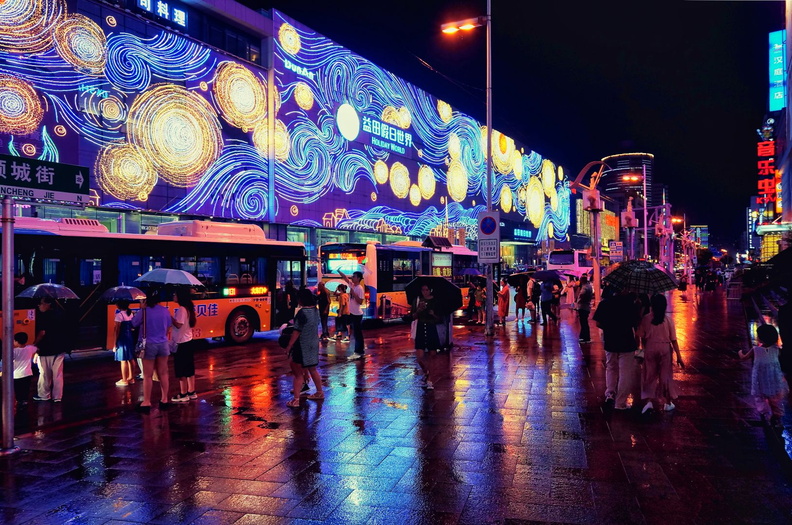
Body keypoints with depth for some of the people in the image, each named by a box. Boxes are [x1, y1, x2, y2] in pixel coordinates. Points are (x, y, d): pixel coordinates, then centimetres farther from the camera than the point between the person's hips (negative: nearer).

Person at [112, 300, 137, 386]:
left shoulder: (119, 314, -13)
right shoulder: (130, 313, 11)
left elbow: (117, 330, -14)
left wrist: (115, 343, -11)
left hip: (122, 338, -8)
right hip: (130, 337, 8)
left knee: (123, 360, -3)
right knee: (131, 358, 12)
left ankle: (124, 380, 1)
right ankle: (131, 378, 20)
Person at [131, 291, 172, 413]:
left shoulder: (144, 311, -13)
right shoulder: (165, 310, -1)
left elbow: (134, 323, 0)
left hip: (149, 345, -4)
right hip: (163, 344, 4)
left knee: (148, 375, 3)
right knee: (163, 373, 12)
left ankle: (147, 402, 8)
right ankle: (164, 399, 18)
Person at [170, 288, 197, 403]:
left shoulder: (181, 309, -17)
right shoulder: (188, 308, 11)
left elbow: (178, 325, -23)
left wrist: (170, 317, -13)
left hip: (181, 343, -9)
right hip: (188, 341, 9)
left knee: (181, 370, -1)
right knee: (189, 368, 13)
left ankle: (183, 395, 4)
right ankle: (191, 392, 20)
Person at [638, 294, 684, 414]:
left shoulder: (646, 319, -5)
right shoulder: (668, 319, -6)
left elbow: (642, 337, -1)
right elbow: (673, 340, -5)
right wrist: (678, 356, 1)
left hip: (650, 348, 0)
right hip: (665, 348, 0)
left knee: (649, 375, 8)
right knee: (665, 375, 12)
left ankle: (648, 401, -4)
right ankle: (668, 403, 23)